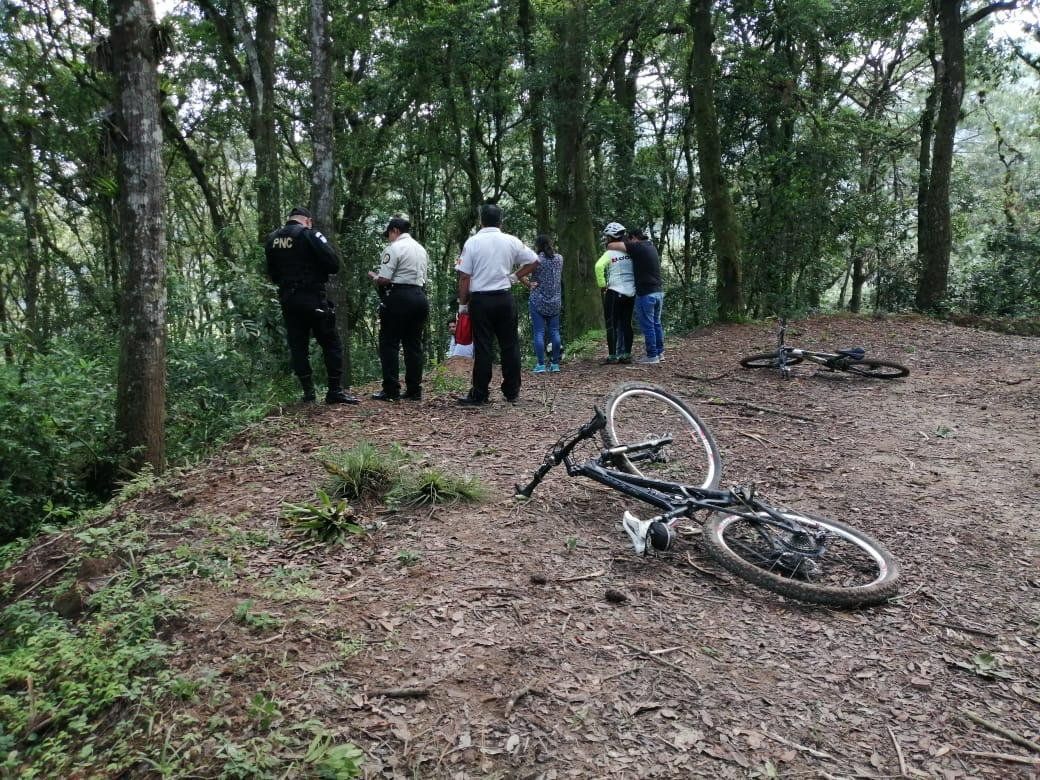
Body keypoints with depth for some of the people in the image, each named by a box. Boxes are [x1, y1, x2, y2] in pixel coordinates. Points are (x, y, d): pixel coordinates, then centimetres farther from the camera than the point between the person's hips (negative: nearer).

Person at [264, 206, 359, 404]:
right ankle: (335, 391, -1)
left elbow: (272, 273, 16)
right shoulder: (309, 234, -8)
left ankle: (308, 391, 11)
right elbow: (334, 264, -12)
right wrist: (317, 270, 6)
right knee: (331, 344, 1)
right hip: (312, 297, -5)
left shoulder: (272, 239, 10)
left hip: (287, 299, 6)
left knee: (297, 345, 11)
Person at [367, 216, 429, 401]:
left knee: (389, 343, -1)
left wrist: (373, 276, 8)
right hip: (420, 295, 7)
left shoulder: (394, 248, -7)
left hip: (399, 297, -7)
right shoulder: (421, 249, 18)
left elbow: (384, 280, -13)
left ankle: (391, 390, -4)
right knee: (414, 344, 9)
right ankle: (414, 390, 9)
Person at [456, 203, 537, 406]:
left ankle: (479, 395, 4)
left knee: (482, 346, 0)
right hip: (504, 297, 2)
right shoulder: (511, 241, 3)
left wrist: (463, 303, 1)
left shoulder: (472, 242, -4)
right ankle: (512, 392, 14)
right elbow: (534, 261, 11)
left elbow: (464, 277, -6)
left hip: (480, 299, -2)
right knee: (509, 344, 9)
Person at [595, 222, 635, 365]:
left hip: (614, 292, -5)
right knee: (626, 324, 11)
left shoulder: (610, 253, -8)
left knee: (612, 325, 0)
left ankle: (613, 355, -2)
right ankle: (627, 354, 14)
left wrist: (602, 285, -15)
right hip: (631, 293, 5)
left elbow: (599, 266, -25)